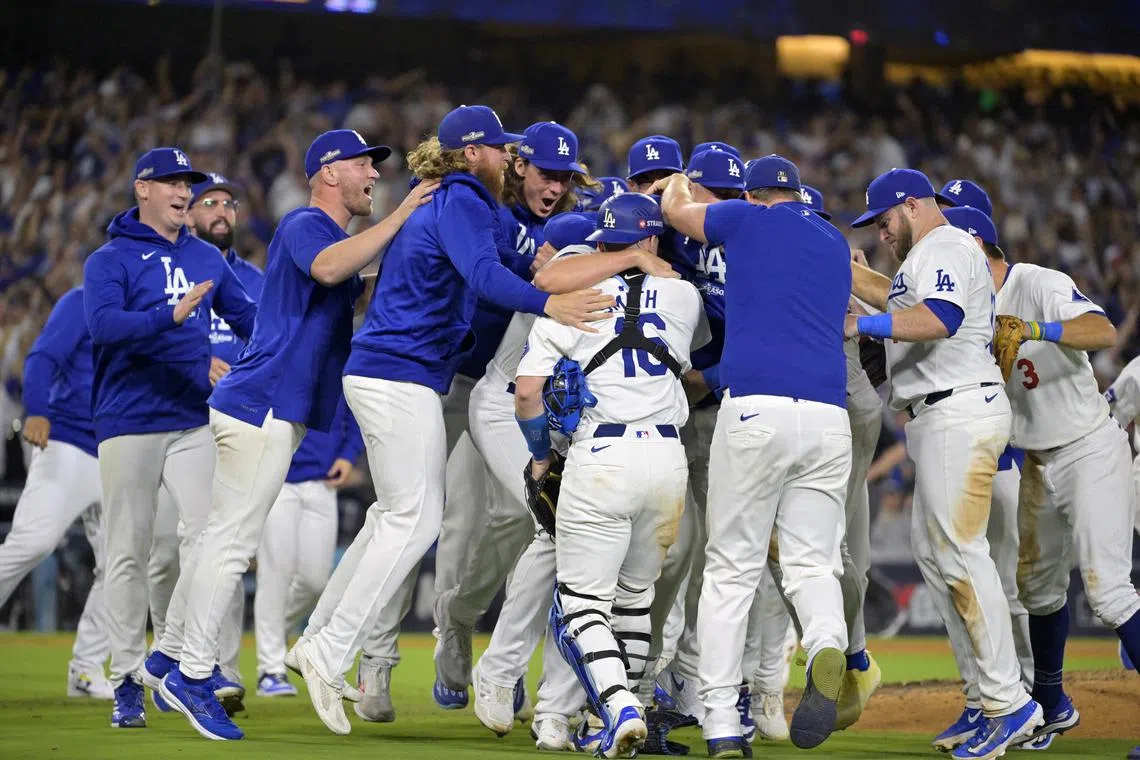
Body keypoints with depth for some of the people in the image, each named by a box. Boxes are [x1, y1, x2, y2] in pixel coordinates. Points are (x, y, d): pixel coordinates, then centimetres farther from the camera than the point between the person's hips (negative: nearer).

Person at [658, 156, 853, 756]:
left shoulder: (749, 219, 10)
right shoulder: (835, 243, 22)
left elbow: (675, 208, 27)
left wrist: (682, 179, 49)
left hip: (755, 409, -3)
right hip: (829, 417, 3)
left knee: (731, 569, 3)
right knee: (812, 563, 7)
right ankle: (826, 647, -27)